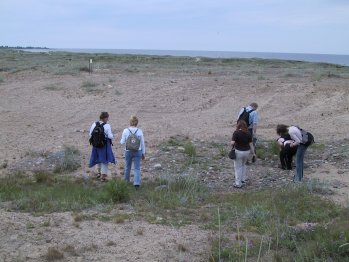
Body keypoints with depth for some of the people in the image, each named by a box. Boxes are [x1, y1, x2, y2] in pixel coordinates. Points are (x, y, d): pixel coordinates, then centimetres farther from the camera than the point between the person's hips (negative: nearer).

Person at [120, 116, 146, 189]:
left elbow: (122, 142, -4)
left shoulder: (126, 131, -9)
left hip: (128, 152, 1)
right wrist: (143, 153, 9)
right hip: (137, 152, 0)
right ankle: (137, 183, -10)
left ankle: (126, 181, 38)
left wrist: (121, 140, 19)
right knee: (137, 168, 3)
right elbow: (142, 143, -1)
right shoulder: (140, 131, -6)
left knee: (127, 167, 20)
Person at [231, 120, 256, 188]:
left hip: (238, 152, -5)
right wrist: (253, 153, 8)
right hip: (247, 151, 5)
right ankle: (244, 179, 34)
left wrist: (233, 146, 0)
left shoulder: (236, 133, -16)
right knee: (243, 165, 27)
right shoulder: (248, 133, -2)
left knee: (238, 167, 5)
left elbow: (232, 143, -23)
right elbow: (251, 144, 0)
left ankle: (238, 184, 8)